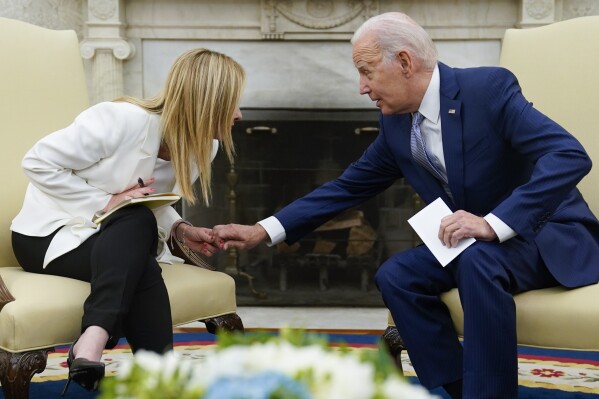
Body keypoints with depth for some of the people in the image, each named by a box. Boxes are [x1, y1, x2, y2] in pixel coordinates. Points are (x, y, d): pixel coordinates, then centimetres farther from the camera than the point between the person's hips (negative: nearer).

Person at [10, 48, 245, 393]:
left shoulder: (201, 146, -2)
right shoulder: (126, 120, -26)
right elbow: (38, 163, -21)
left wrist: (180, 230, -9)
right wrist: (105, 204, -25)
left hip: (117, 240, 6)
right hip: (48, 235, -6)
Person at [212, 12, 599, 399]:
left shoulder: (490, 87, -20)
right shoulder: (396, 124, 1)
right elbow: (348, 186, 9)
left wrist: (494, 222, -36)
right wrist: (263, 231, 3)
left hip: (549, 235, -6)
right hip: (473, 242, 7)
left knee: (479, 260, -35)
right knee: (396, 275, -14)